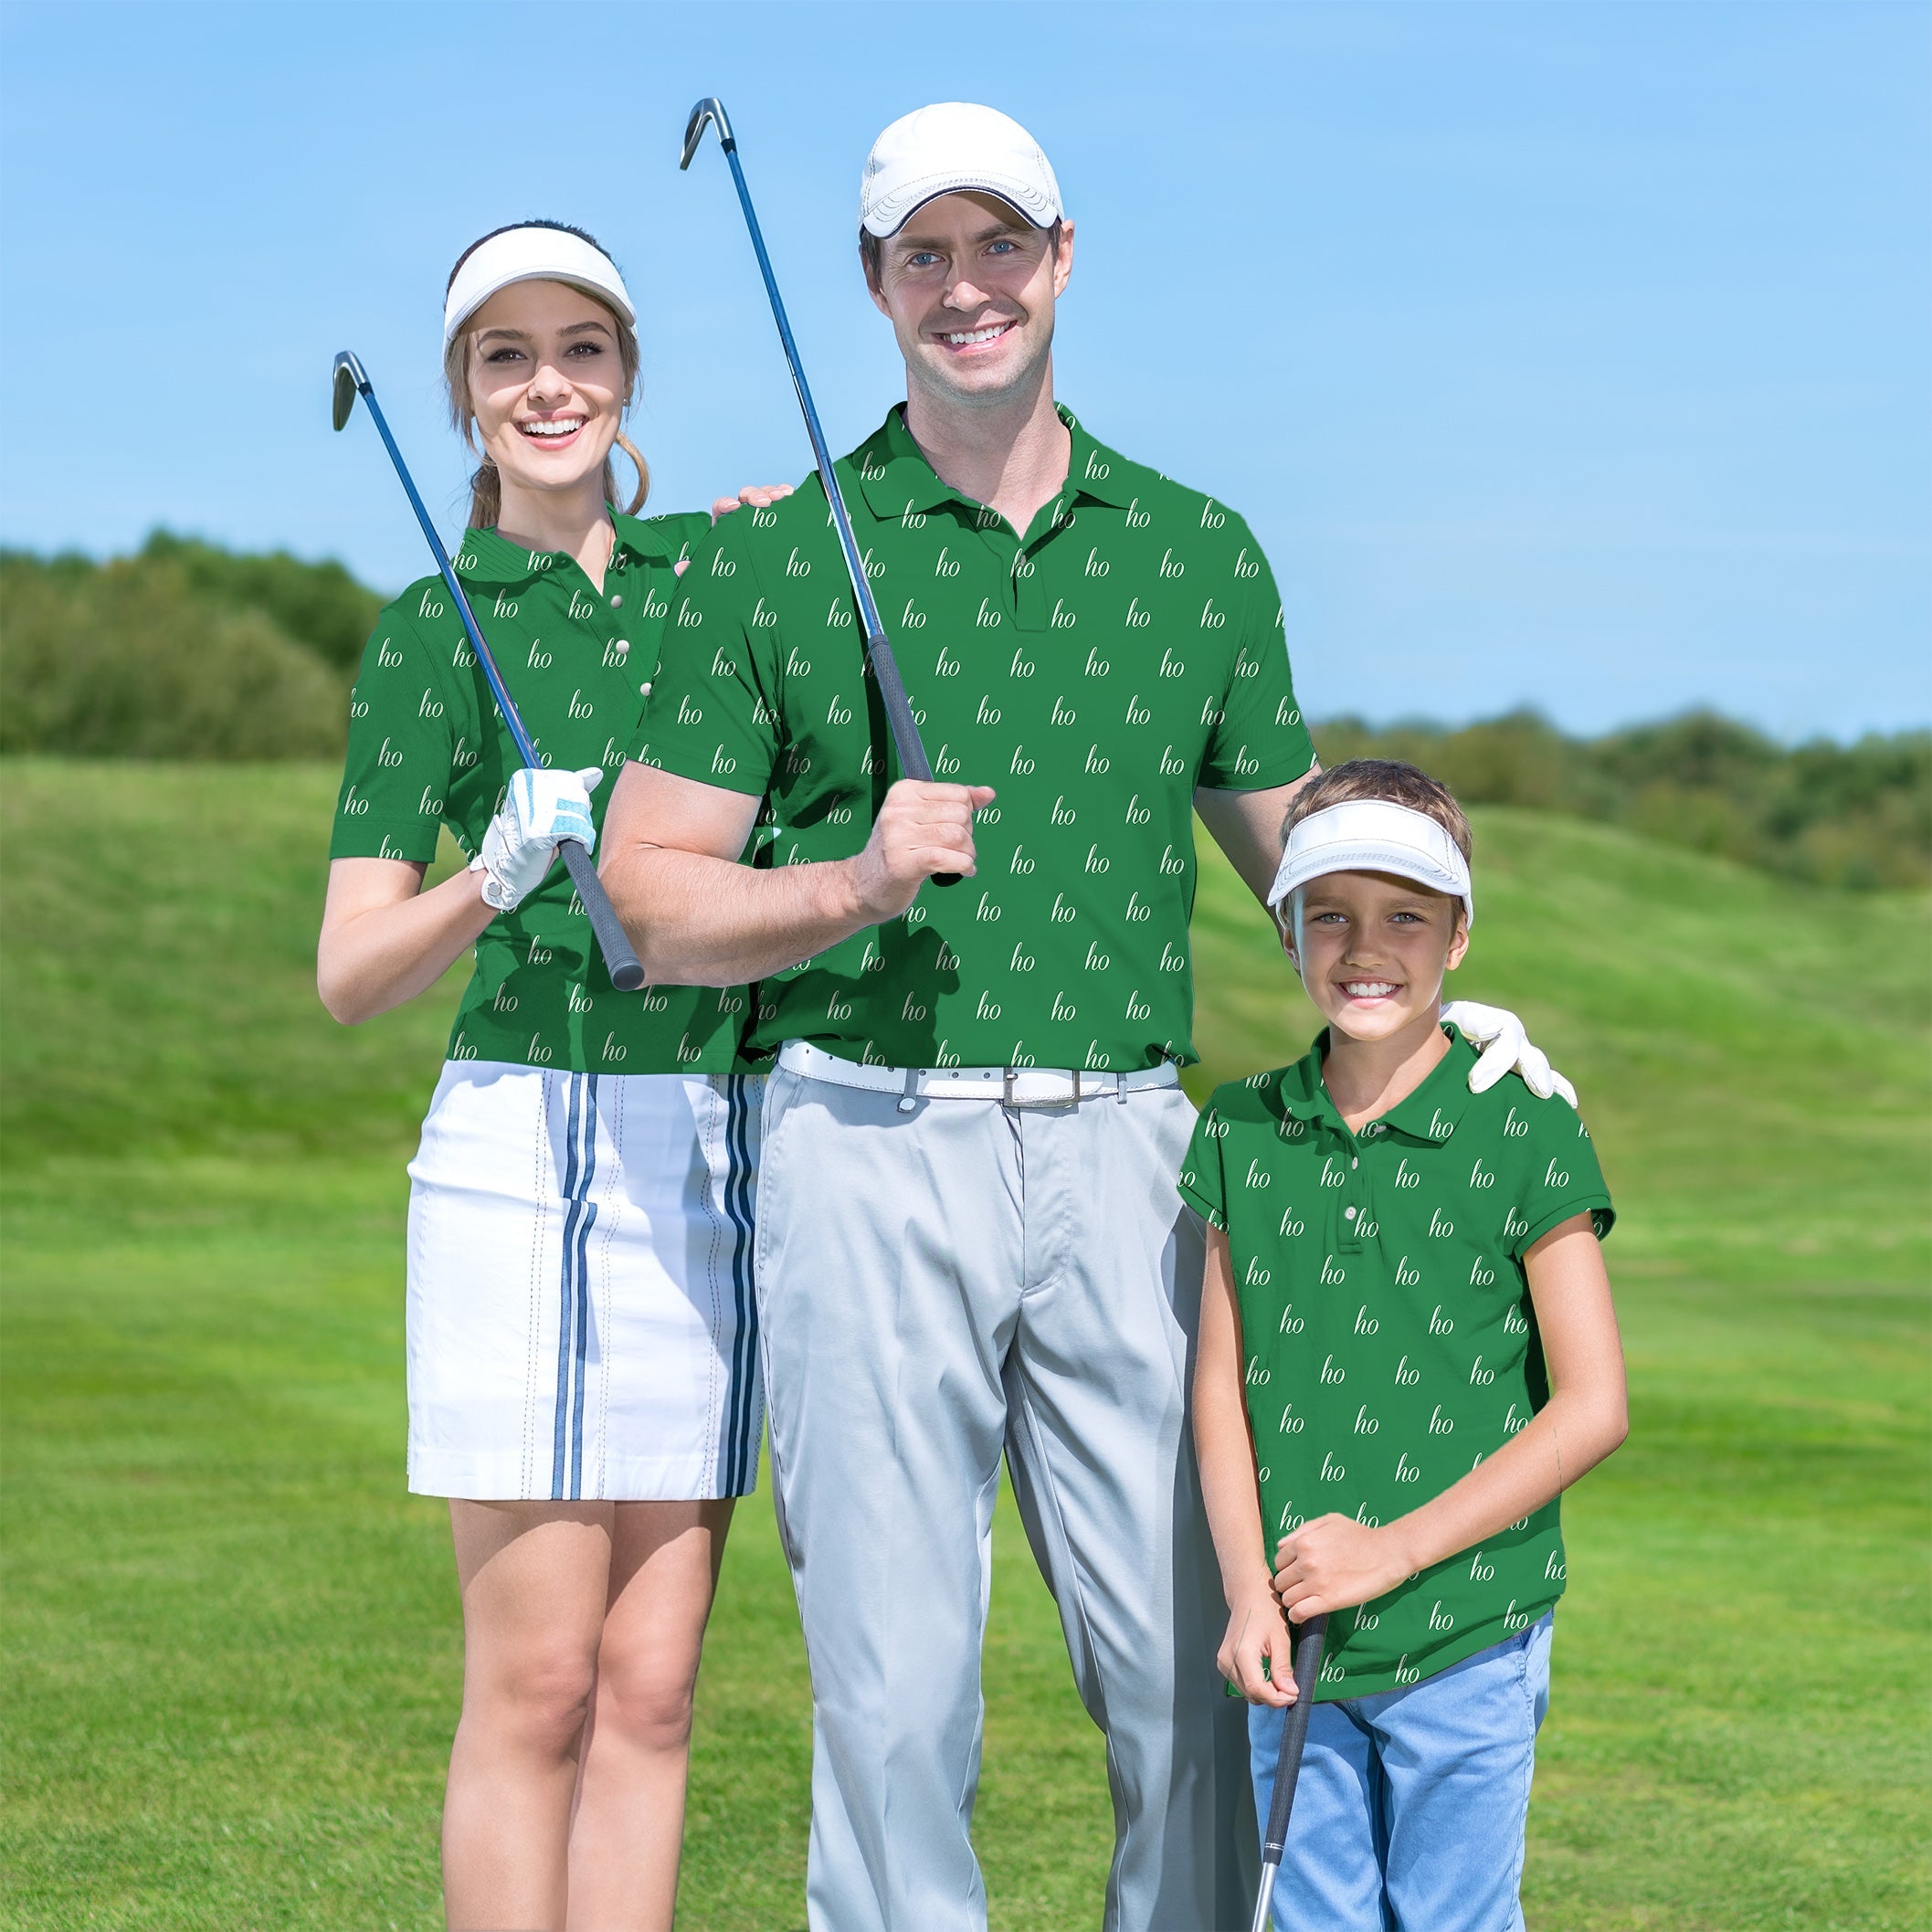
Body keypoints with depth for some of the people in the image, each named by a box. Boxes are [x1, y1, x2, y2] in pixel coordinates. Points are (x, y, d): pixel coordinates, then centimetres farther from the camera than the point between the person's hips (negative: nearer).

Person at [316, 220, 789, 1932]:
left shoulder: (726, 566, 11)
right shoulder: (430, 634, 3)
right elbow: (350, 977, 0)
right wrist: (495, 878, -19)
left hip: (720, 1156, 3)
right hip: (527, 1140, -3)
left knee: (651, 1683, 4)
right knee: (536, 1684, -5)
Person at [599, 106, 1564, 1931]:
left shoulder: (1200, 552, 11)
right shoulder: (775, 560, 4)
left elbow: (1308, 864, 19)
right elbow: (647, 889, 3)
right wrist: (857, 885, -14)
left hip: (1121, 1147, 2)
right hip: (870, 1145, -2)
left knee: (1207, 1674, -1)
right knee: (895, 1686, -2)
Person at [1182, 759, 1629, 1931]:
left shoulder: (1526, 1135, -6)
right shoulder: (1242, 1135, 5)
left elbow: (1593, 1408, -7)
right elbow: (1221, 1387, 8)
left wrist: (1397, 1547, -12)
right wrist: (1247, 1591, -6)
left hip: (1466, 1636, -3)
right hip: (1298, 1647, 4)